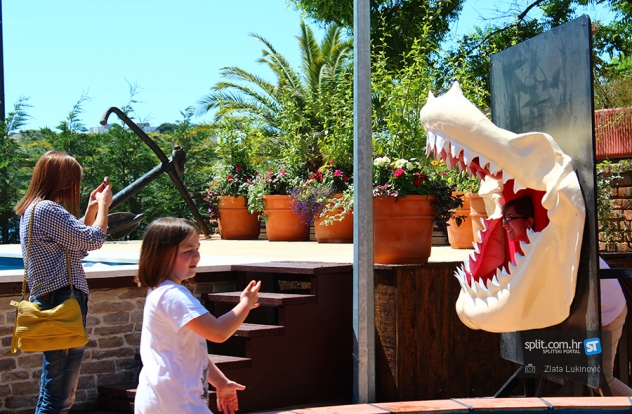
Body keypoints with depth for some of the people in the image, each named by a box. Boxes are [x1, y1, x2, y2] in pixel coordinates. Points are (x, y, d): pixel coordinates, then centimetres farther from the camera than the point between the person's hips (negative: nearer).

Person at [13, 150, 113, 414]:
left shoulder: (32, 209, 15)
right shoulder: (48, 210, -16)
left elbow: (77, 242, 23)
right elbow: (93, 240, -14)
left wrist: (91, 209, 18)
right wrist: (103, 206, 0)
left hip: (50, 300, 11)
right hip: (63, 300, -11)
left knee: (55, 389, 19)